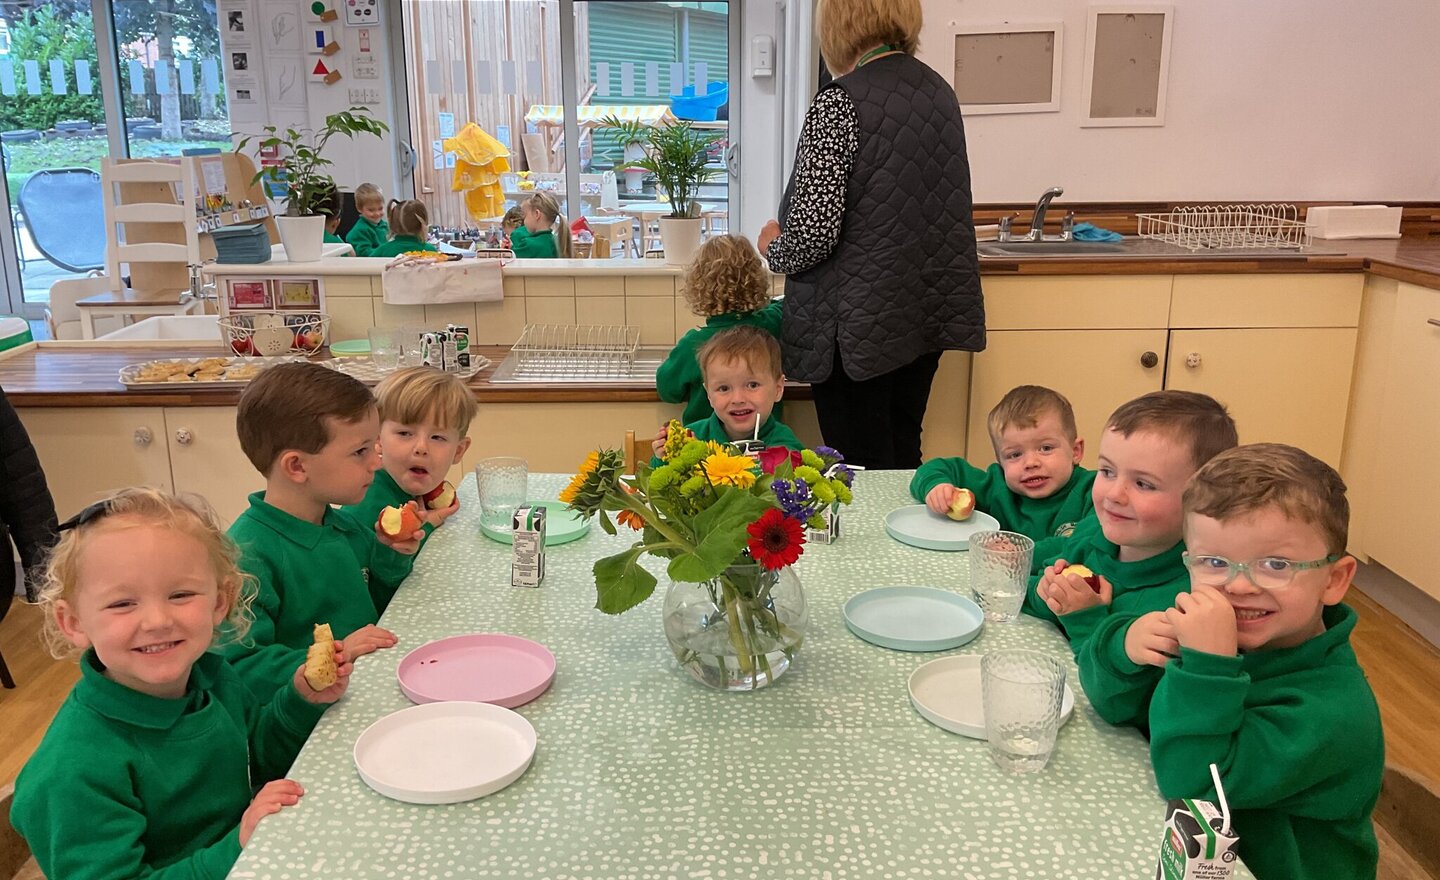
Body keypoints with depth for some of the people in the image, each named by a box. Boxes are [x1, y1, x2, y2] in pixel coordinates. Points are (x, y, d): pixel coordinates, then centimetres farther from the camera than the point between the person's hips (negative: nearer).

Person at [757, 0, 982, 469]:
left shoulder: (838, 104, -15)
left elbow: (814, 232, -21)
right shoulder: (940, 90, 8)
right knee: (904, 457, 18)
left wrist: (774, 246, 0)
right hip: (932, 308, 8)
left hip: (859, 320, -8)